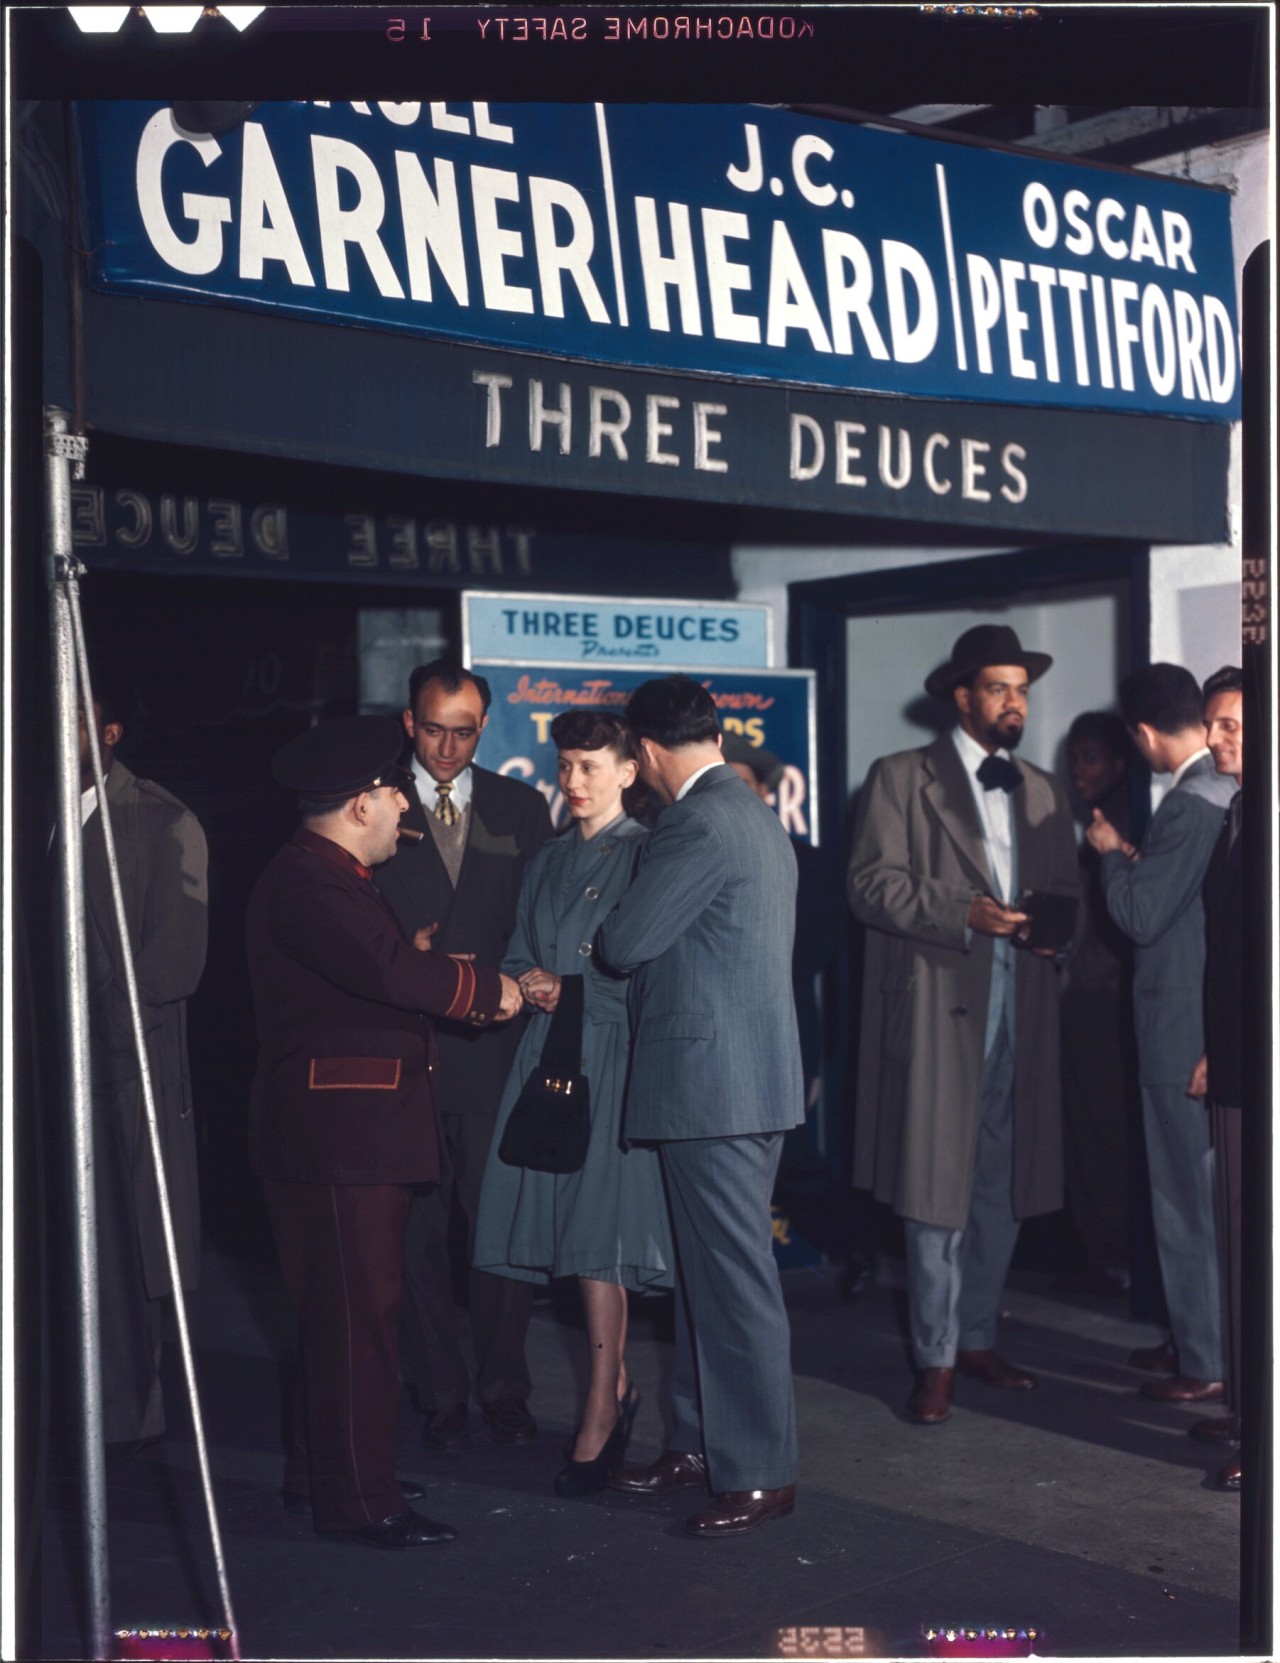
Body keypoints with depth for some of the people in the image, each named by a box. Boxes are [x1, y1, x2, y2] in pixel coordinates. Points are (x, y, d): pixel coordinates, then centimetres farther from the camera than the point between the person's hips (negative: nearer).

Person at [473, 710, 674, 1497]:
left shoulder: (647, 855, -3)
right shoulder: (548, 861, 19)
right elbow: (519, 958, 19)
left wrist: (568, 987, -7)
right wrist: (531, 983, -2)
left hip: (615, 1056, -6)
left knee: (600, 1232, -8)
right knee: (570, 1222, 6)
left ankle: (601, 1412, 0)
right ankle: (616, 1386, 21)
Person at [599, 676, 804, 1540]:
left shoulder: (699, 824, -16)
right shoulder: (755, 814, 16)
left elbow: (624, 943, -14)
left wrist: (606, 928, 6)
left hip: (712, 1080, -10)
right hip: (749, 1072, 10)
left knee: (735, 1277, -4)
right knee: (710, 1269, 16)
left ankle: (761, 1472, 3)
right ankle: (703, 1443, 25)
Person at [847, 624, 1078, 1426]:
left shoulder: (1044, 792, 18)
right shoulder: (902, 779, 2)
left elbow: (1066, 890, 19)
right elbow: (873, 884, -7)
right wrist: (965, 913, -18)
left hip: (1020, 1007, 5)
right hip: (937, 1006, -5)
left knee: (1003, 1185, 9)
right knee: (936, 1188, -3)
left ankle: (977, 1337, 24)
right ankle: (937, 1359, 7)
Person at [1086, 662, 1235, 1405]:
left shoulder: (1190, 806, -21)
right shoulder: (1232, 792, 7)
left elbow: (1141, 915, -19)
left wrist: (1114, 853, -5)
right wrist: (1136, 858, 11)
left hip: (1185, 1033, -9)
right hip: (1219, 1022, 9)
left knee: (1192, 1196, 1)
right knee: (1205, 1192, 17)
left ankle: (1209, 1362, 9)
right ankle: (1197, 1336, 28)